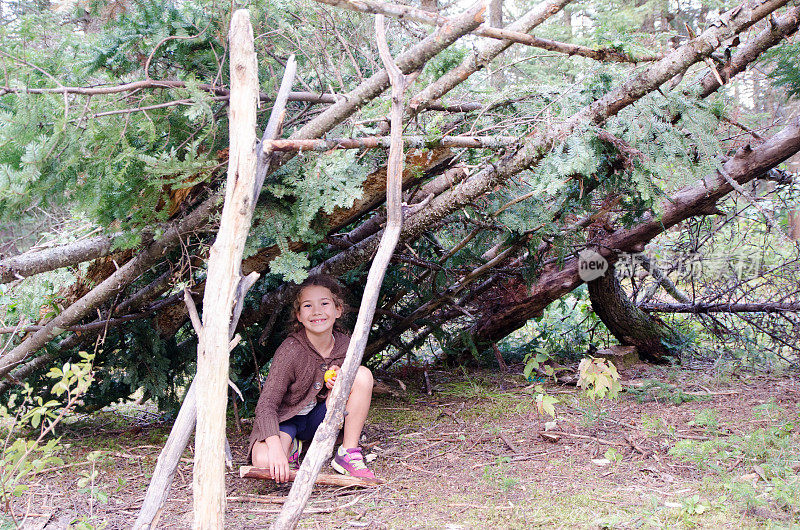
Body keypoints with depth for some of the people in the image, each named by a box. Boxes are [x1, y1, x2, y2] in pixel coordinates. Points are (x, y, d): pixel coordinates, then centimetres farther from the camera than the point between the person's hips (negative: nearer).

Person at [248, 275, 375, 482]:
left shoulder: (345, 346, -10)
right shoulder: (290, 351, -24)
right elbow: (266, 404, -25)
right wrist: (275, 446, -41)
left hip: (318, 418, 4)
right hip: (285, 418, -4)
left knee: (362, 374, -18)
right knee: (264, 461, -36)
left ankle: (349, 453, -11)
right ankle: (292, 446, 2)